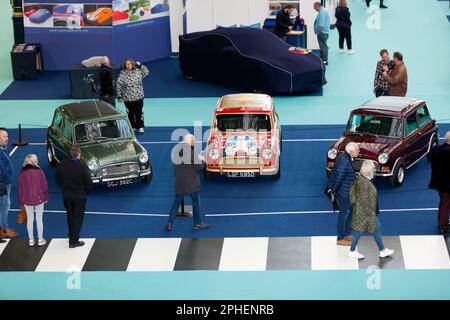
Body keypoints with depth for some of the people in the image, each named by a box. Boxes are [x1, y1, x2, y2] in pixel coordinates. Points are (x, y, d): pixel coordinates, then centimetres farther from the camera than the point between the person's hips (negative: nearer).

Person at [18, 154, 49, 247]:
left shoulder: (22, 173, -6)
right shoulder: (39, 171, -11)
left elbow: (20, 187, 0)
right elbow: (44, 185, -6)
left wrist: (21, 200, 10)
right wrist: (46, 197, 8)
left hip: (27, 199, 1)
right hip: (39, 198, -1)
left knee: (30, 219, 13)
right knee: (39, 219, 10)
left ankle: (31, 240, 19)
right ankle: (40, 240, 17)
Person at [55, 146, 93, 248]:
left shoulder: (61, 165, -10)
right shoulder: (81, 167, -24)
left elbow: (57, 179, 3)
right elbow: (88, 183, -16)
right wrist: (85, 190, 5)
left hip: (66, 196, 5)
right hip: (79, 196, -4)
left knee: (70, 216, 24)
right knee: (77, 217, 8)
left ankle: (72, 235, 39)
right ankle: (74, 241, 10)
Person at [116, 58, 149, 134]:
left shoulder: (138, 71, 0)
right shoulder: (122, 74, -9)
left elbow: (146, 72, 15)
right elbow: (119, 86, -6)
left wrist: (140, 65, 6)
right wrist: (119, 96, -7)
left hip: (139, 97, 2)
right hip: (128, 98, -2)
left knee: (139, 112, 5)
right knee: (130, 113, 10)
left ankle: (140, 127, 14)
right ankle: (132, 127, 22)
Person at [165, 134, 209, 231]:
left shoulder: (177, 150, 2)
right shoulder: (191, 152, -16)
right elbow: (199, 168, -13)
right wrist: (201, 160, 6)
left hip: (179, 182, 5)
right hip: (191, 182, -5)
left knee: (176, 202, 11)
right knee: (196, 202, 11)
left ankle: (170, 223, 5)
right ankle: (198, 223, 18)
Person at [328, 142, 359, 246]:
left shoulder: (344, 156, 0)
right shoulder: (344, 162, -31)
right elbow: (338, 178, -25)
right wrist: (333, 192, -14)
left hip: (347, 192, 10)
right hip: (344, 193, -10)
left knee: (349, 213, 22)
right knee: (344, 214, 6)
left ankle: (347, 234, 38)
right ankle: (340, 239, 22)